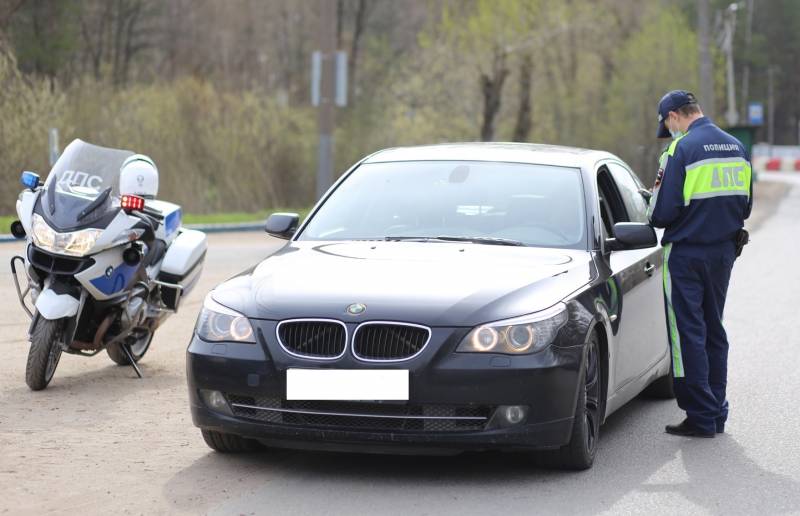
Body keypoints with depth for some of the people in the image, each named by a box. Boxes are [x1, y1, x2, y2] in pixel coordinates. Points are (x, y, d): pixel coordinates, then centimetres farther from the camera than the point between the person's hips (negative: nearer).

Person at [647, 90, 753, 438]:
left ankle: (701, 417, -1)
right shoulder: (737, 148, 7)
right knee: (714, 332, 16)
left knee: (688, 334, -1)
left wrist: (654, 217, 4)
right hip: (724, 252, 7)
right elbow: (745, 205, 13)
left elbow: (664, 212, -17)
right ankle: (717, 412, 20)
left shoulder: (683, 149, -16)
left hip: (687, 254, -7)